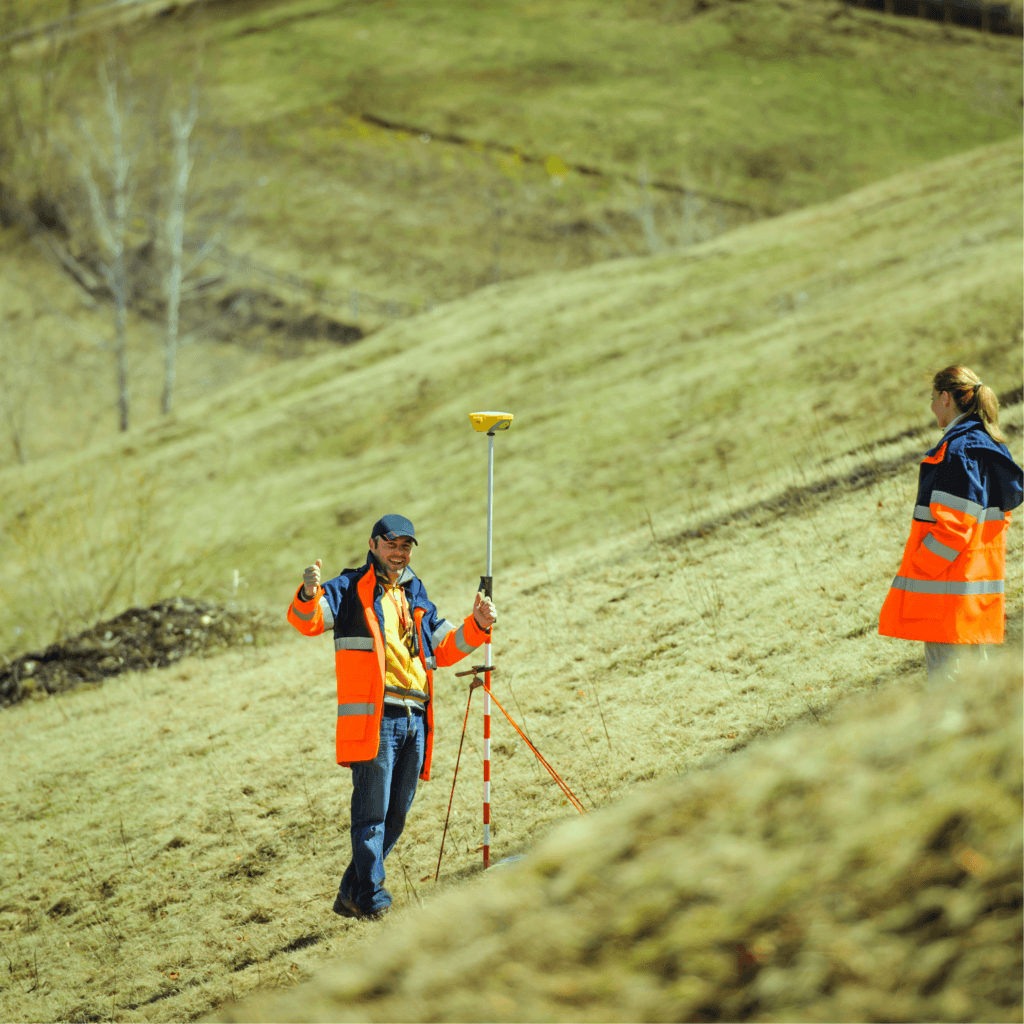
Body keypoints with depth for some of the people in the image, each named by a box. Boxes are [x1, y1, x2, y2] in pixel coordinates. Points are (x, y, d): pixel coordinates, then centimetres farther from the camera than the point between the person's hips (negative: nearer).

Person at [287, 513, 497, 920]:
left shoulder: (416, 600, 24)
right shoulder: (351, 590, 5)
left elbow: (445, 649, 27)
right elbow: (307, 620, -11)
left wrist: (477, 626, 9)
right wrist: (308, 595, -34)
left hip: (414, 719, 7)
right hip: (374, 717, -7)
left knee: (395, 816, 9)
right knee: (372, 812, -12)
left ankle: (352, 895, 18)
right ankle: (370, 897, -11)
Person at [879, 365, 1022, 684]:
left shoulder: (957, 451, -17)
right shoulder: (992, 447, 13)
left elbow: (952, 526, -21)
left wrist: (919, 571, -12)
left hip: (950, 586, -10)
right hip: (982, 579, 10)